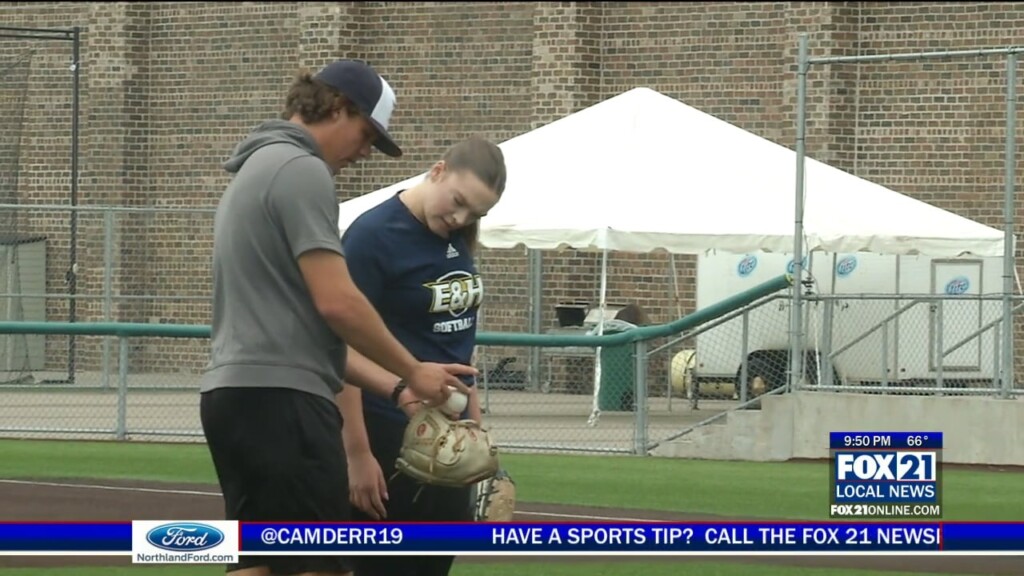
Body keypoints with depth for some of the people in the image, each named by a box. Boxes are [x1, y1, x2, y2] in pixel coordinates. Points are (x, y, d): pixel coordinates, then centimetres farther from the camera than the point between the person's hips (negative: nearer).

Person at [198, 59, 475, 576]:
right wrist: (413, 371, -2)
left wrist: (388, 390, 21)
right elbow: (335, 302, -16)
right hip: (280, 397, -10)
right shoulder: (301, 170, -9)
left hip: (234, 393, 10)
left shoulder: (255, 171, 23)